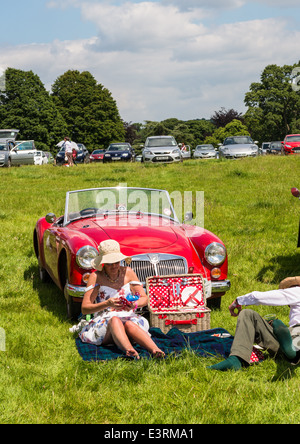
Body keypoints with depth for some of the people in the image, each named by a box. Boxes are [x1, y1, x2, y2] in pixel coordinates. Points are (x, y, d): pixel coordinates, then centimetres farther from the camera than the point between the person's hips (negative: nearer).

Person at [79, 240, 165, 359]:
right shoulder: (96, 277, -3)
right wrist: (107, 304, -26)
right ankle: (129, 350, -66)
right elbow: (84, 309, -9)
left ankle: (155, 350, -60)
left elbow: (144, 298, 7)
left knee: (130, 324, -35)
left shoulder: (127, 272, 6)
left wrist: (135, 304, -18)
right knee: (114, 320, -37)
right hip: (103, 322, -2)